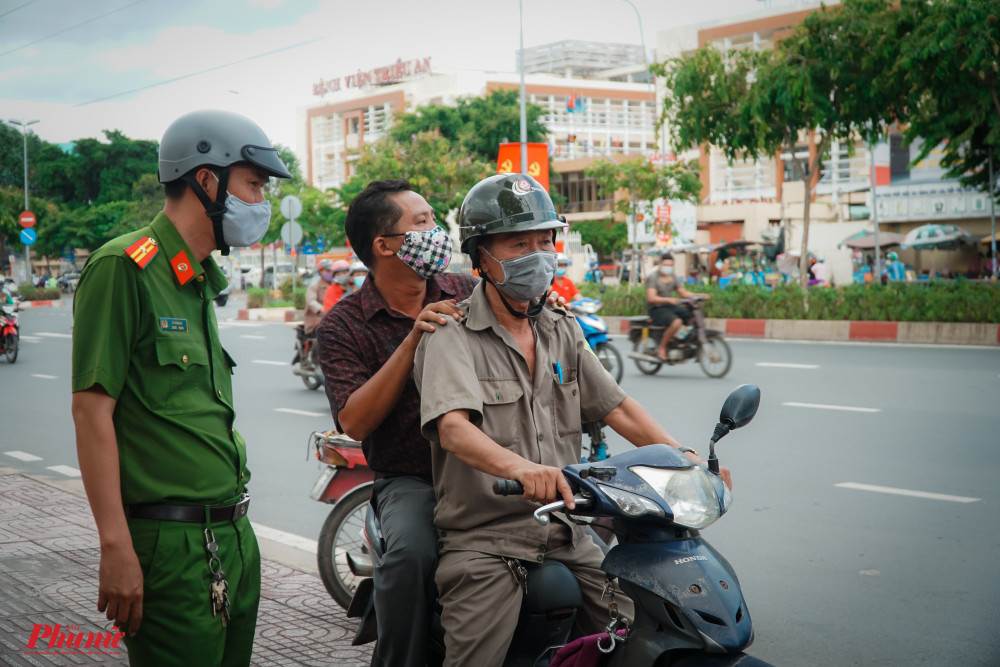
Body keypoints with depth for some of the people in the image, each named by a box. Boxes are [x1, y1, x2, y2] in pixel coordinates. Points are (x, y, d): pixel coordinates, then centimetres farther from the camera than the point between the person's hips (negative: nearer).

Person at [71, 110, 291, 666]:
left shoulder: (203, 281, 16)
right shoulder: (125, 267, -11)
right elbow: (92, 409, -16)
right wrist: (117, 548, -19)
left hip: (234, 534, 9)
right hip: (171, 544, -9)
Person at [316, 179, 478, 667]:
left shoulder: (470, 294, 11)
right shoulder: (343, 326, 2)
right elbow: (354, 422, -10)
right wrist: (412, 341, -17)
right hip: (409, 479, -3)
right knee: (411, 554, -32)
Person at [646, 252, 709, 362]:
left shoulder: (672, 277, 11)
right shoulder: (653, 277, -11)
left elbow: (684, 293, 12)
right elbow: (651, 298, -23)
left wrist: (699, 295, -4)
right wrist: (668, 299, -38)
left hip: (671, 307, 7)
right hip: (656, 309, -7)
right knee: (677, 322, -34)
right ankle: (661, 348, -20)